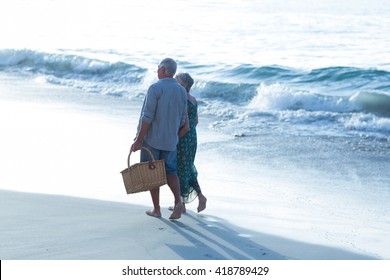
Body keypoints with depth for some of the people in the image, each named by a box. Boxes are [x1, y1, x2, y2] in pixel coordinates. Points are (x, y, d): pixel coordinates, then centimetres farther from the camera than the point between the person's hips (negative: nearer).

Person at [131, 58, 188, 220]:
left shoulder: (155, 88, -14)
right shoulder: (182, 91, 5)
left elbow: (147, 117, -18)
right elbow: (181, 120, 9)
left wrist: (139, 140, -15)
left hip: (151, 139, -5)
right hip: (170, 140, 5)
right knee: (169, 171, 13)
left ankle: (156, 209, 11)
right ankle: (178, 202, -10)